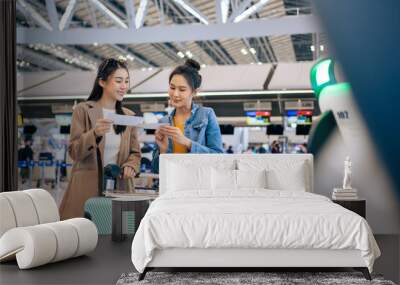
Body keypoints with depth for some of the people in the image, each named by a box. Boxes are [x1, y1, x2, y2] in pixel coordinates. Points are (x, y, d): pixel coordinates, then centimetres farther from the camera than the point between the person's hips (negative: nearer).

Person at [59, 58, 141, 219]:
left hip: (119, 189, 3)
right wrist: (95, 133, -22)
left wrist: (130, 166, -7)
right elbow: (74, 152, -4)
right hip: (87, 189, -3)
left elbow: (135, 153, 15)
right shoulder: (83, 110, 0)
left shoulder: (129, 116, 13)